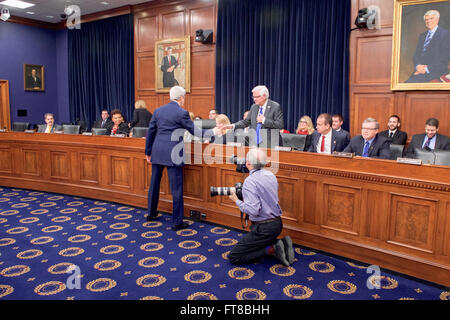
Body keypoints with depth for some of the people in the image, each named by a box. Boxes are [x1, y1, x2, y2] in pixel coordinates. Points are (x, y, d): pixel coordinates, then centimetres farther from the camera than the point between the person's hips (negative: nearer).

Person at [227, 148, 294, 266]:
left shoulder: (250, 181, -19)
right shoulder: (271, 175, 6)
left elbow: (253, 210, -26)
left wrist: (237, 201, -11)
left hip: (263, 228, -8)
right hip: (277, 223, 9)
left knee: (233, 257, -1)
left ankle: (272, 250, -9)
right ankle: (282, 244, 8)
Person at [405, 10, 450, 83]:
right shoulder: (422, 36, 23)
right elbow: (417, 54, 15)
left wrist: (427, 68, -17)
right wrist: (418, 66, -8)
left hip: (436, 71, -5)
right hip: (419, 70, 6)